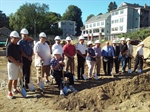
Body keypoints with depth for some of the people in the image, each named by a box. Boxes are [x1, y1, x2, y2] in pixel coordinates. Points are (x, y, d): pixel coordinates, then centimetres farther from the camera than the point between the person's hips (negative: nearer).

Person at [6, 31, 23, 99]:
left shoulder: (17, 45, 9)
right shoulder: (9, 46, -13)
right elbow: (9, 57, -19)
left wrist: (21, 62, 1)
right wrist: (17, 63, -19)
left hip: (18, 64, 7)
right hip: (12, 64, -7)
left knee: (16, 78, 16)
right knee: (11, 79, 0)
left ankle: (15, 89, 31)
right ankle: (9, 92, 10)